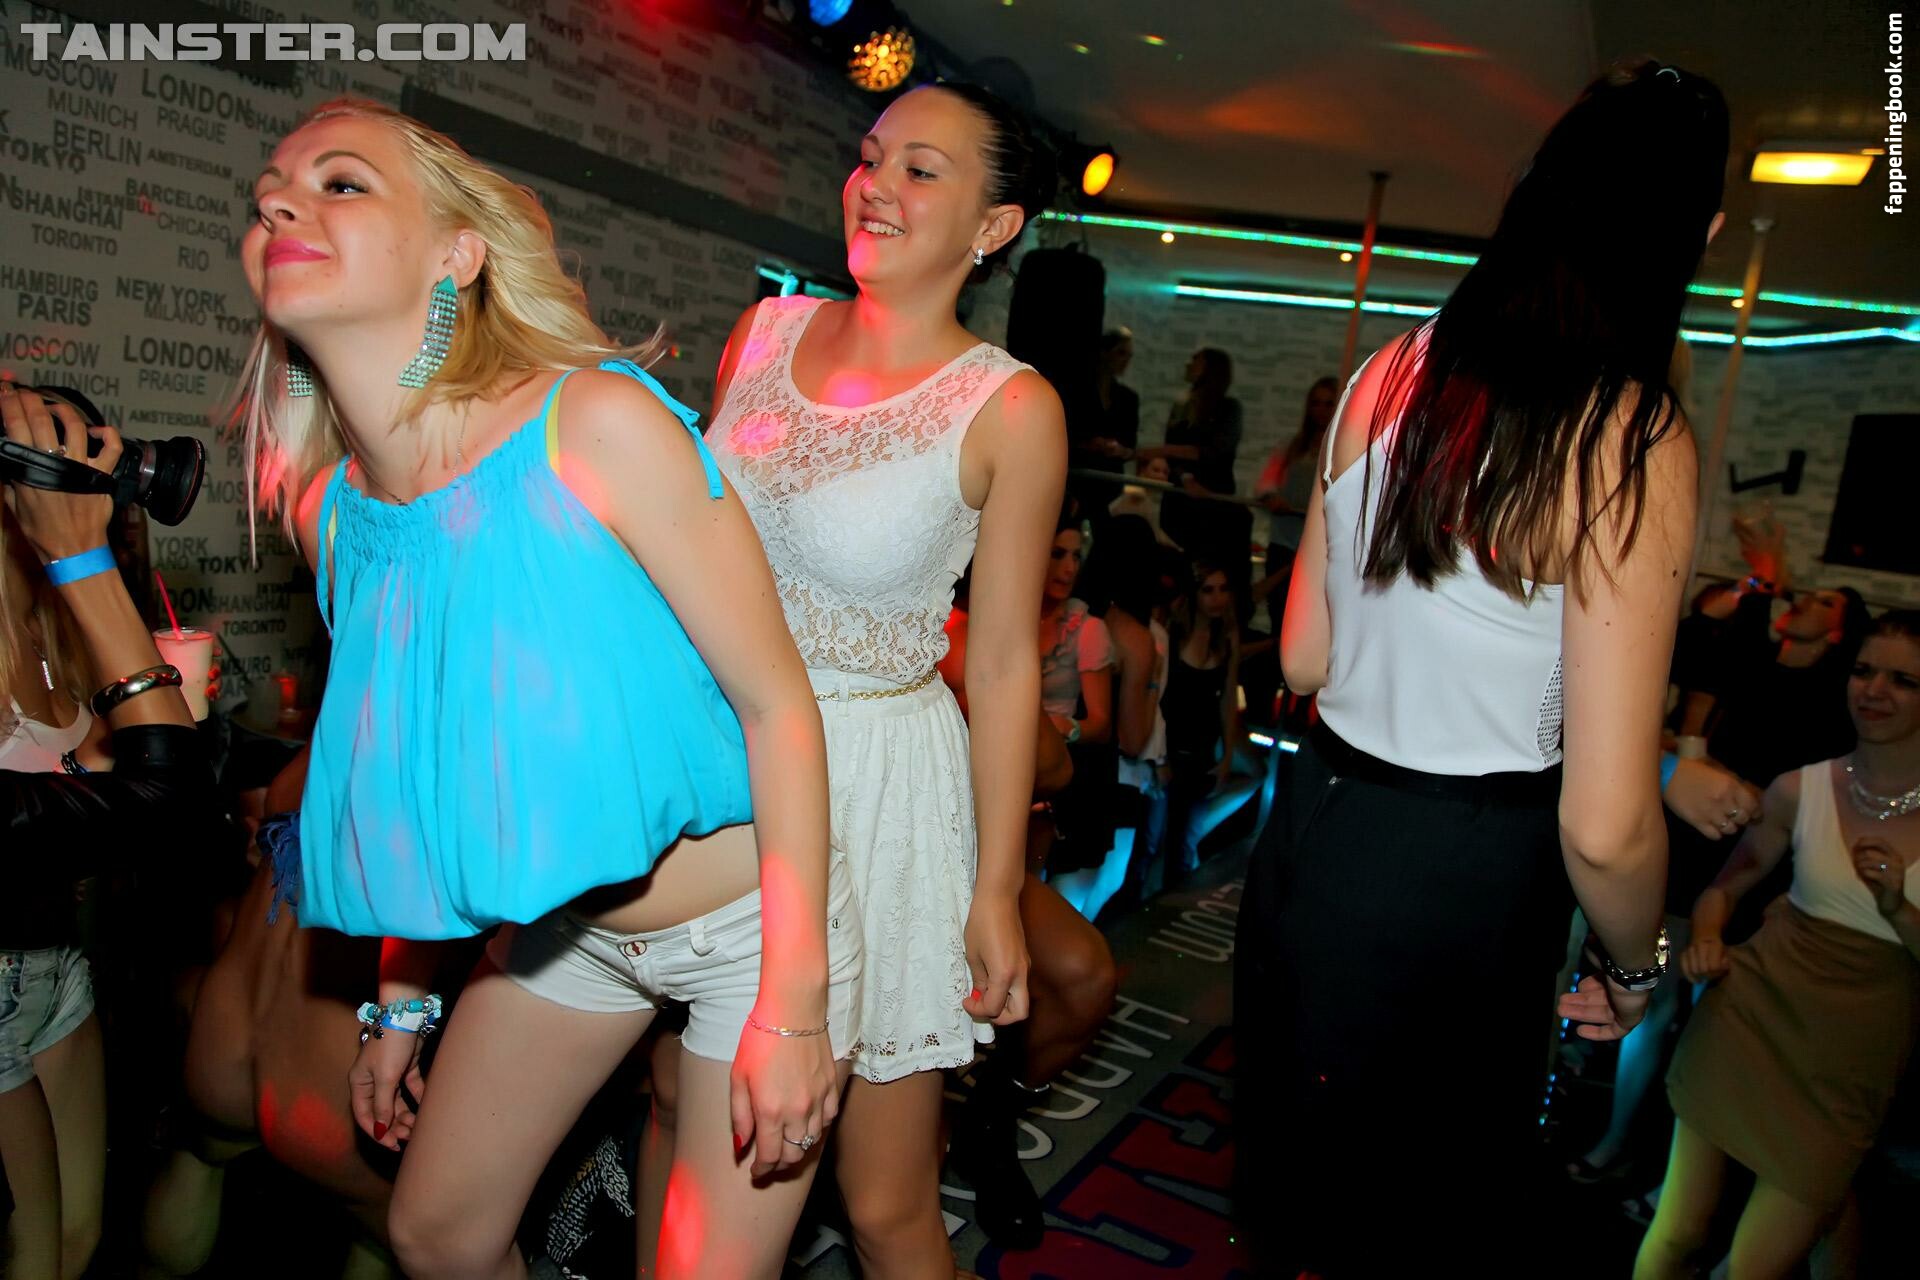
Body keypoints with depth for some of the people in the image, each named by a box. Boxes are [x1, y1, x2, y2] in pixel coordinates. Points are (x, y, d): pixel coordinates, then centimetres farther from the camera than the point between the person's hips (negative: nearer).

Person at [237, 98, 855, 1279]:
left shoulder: (599, 420, -24)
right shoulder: (329, 504, -5)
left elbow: (777, 700, -21)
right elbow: (411, 773, 7)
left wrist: (793, 1004, -19)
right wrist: (402, 999, 15)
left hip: (749, 922, -5)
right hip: (565, 931, 6)